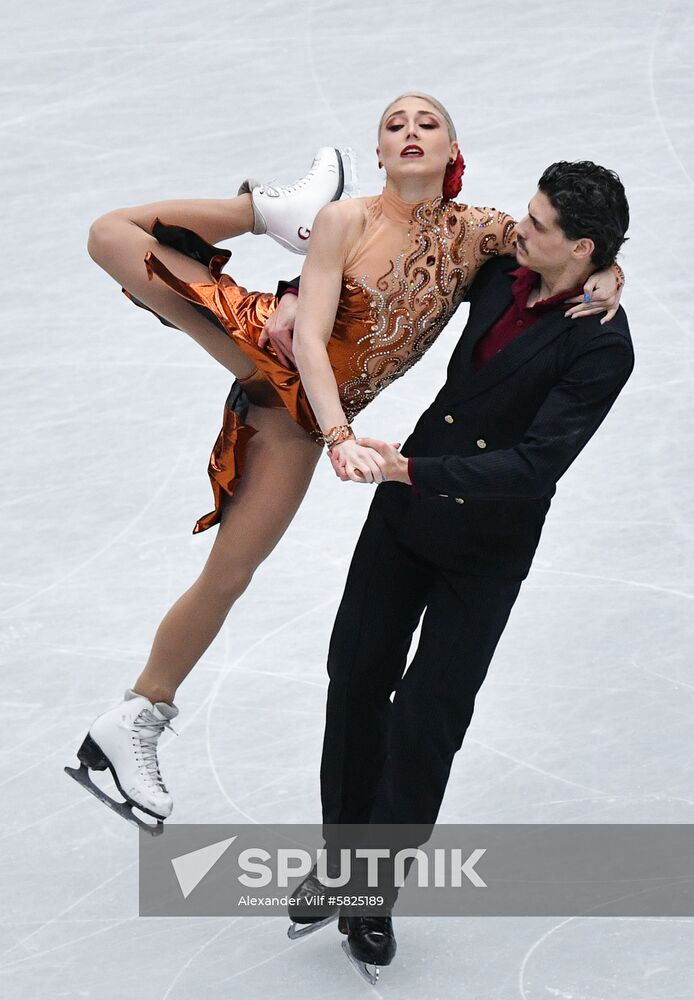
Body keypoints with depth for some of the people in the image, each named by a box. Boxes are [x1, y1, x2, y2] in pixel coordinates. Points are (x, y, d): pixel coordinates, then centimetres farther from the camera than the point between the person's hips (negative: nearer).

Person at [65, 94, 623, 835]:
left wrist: (605, 275, -16)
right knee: (111, 235, -9)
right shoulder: (348, 222, -17)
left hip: (297, 412, 2)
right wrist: (341, 436, -38)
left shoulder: (475, 234, -6)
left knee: (228, 577, 2)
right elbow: (309, 338, -23)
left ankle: (138, 718, 18)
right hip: (263, 345, -2)